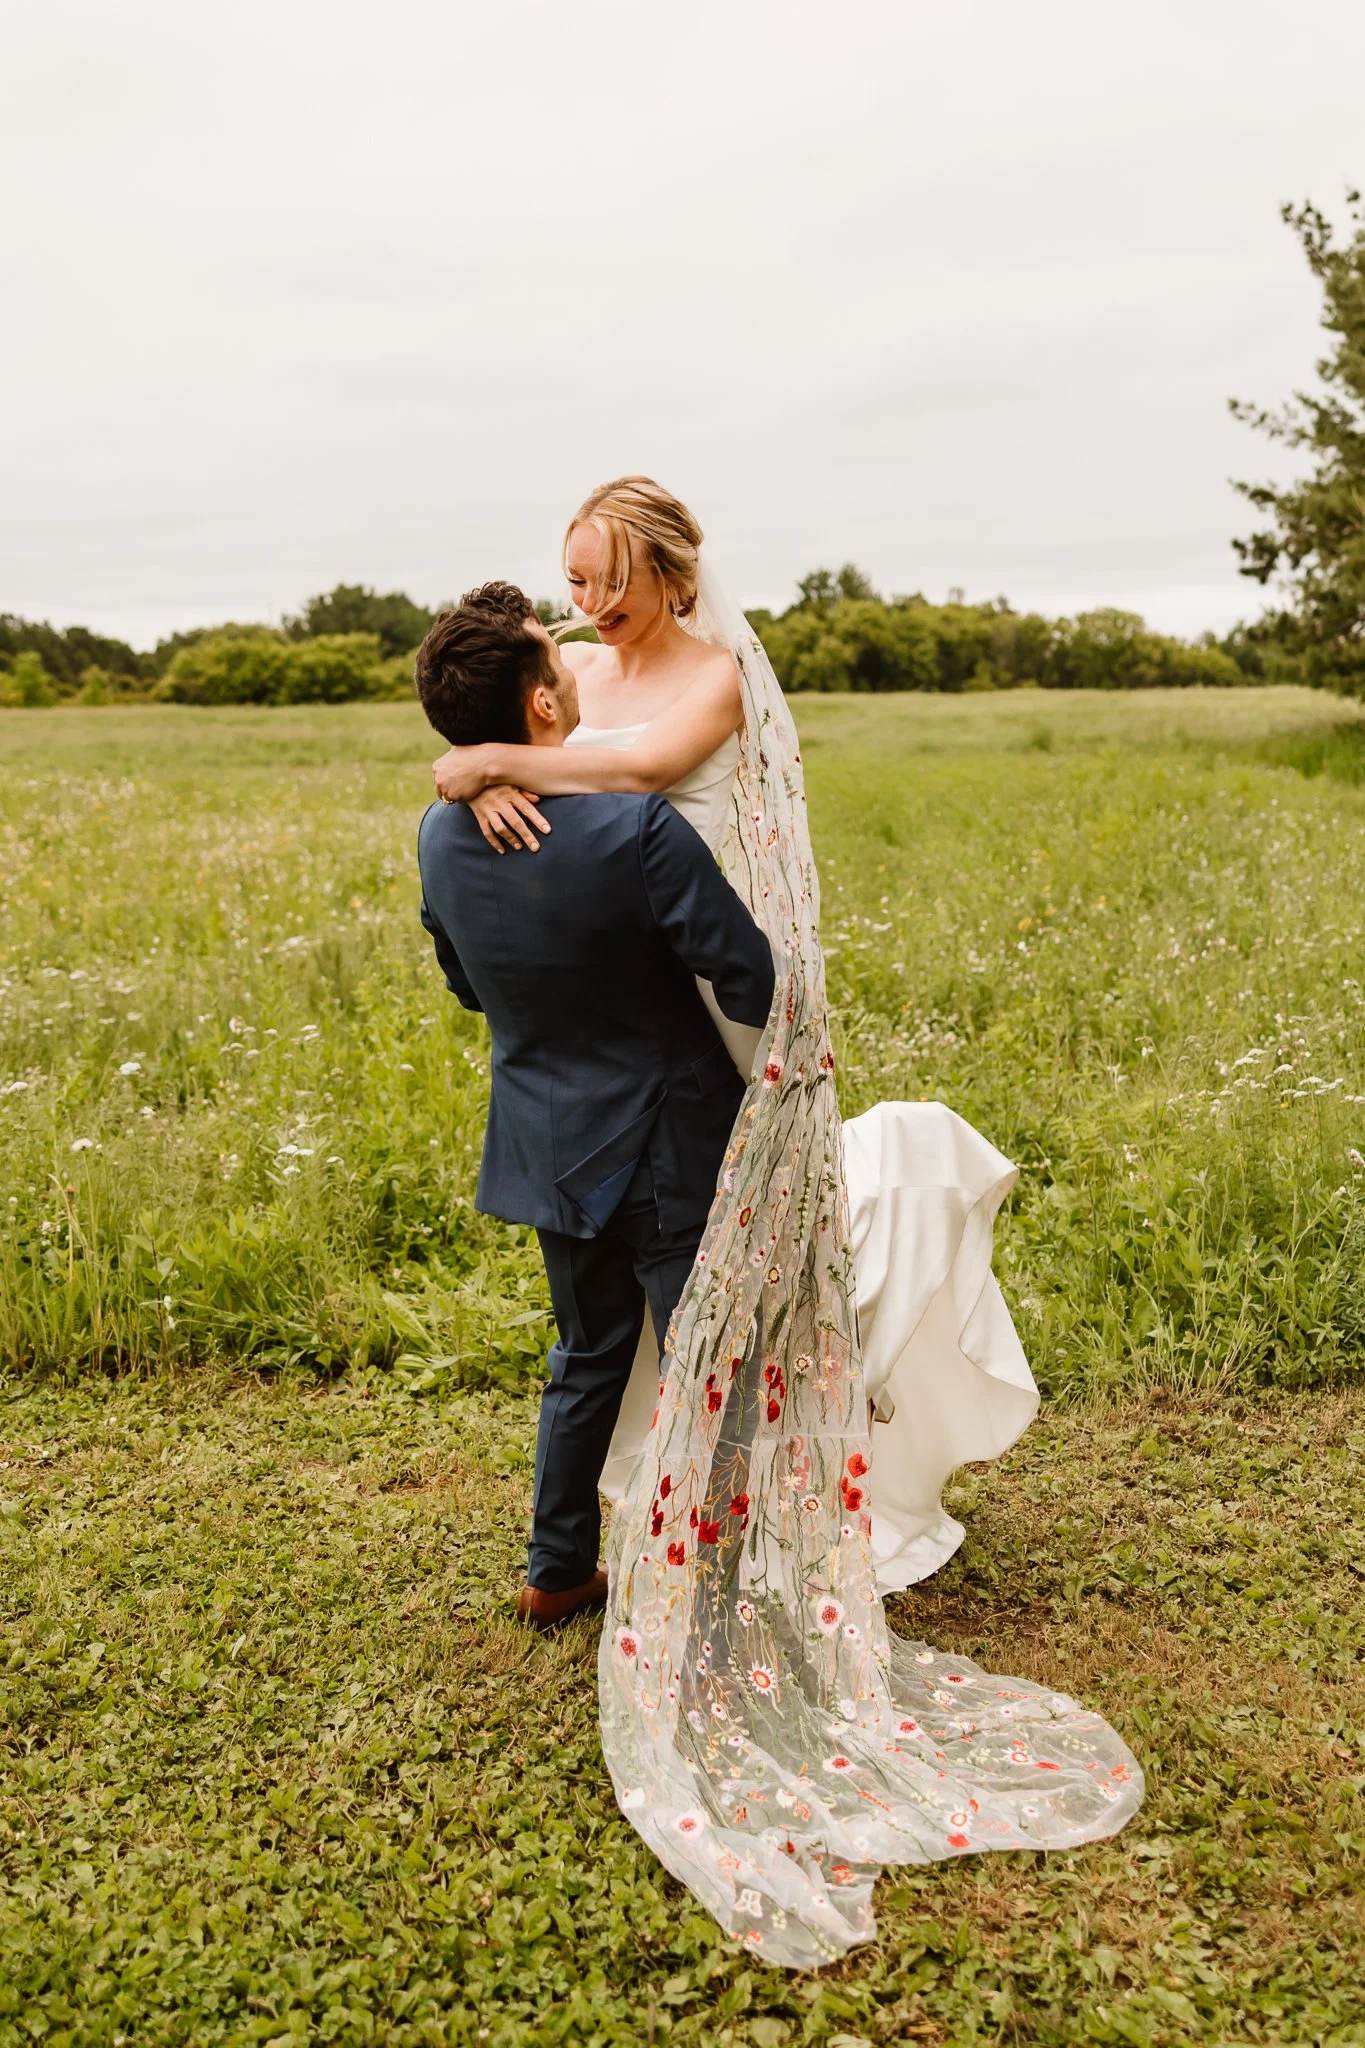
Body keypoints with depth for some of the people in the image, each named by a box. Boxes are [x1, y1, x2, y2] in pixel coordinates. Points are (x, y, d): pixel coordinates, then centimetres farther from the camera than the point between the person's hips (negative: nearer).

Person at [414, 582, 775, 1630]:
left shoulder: (441, 833, -6)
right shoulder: (635, 826, -26)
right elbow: (753, 984, -21)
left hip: (549, 1142, 6)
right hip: (664, 1151, -6)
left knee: (588, 1356, 25)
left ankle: (558, 1570, 38)